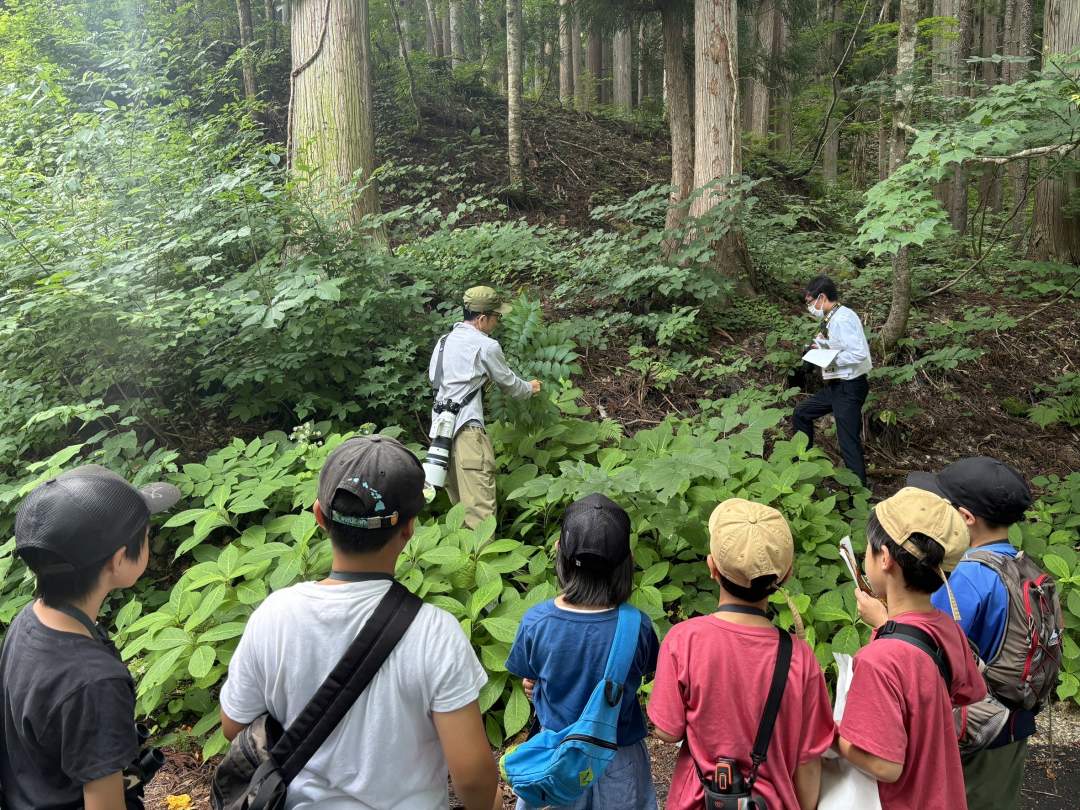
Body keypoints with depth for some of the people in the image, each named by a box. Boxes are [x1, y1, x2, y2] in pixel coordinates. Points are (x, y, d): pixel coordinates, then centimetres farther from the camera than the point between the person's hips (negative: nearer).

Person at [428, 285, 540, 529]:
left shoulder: (444, 341, 15)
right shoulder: (486, 346, -5)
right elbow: (508, 383, 6)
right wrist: (530, 389, 27)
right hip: (467, 427, -8)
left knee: (458, 502, 14)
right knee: (479, 507, -10)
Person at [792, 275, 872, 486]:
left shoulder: (842, 319, -20)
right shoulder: (832, 319, 9)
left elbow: (859, 353, -27)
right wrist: (822, 345, 4)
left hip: (849, 388, -10)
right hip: (836, 385, 10)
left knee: (849, 443, -5)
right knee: (801, 413, 21)